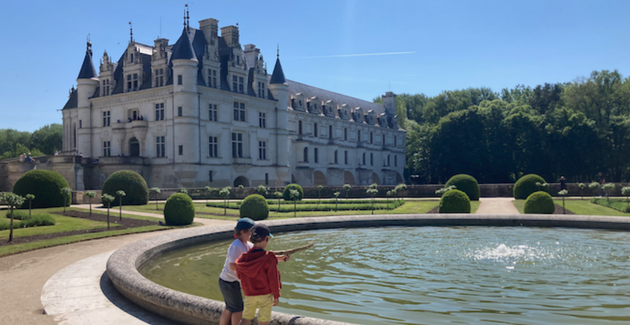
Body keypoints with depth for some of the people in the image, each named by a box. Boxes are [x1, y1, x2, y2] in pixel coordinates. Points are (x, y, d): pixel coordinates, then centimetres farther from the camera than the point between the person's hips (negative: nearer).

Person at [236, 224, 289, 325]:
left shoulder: (244, 258, -7)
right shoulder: (269, 258, -19)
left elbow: (239, 275, 7)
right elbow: (273, 280, -15)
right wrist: (276, 296, -2)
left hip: (249, 294, 4)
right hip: (265, 294, -4)